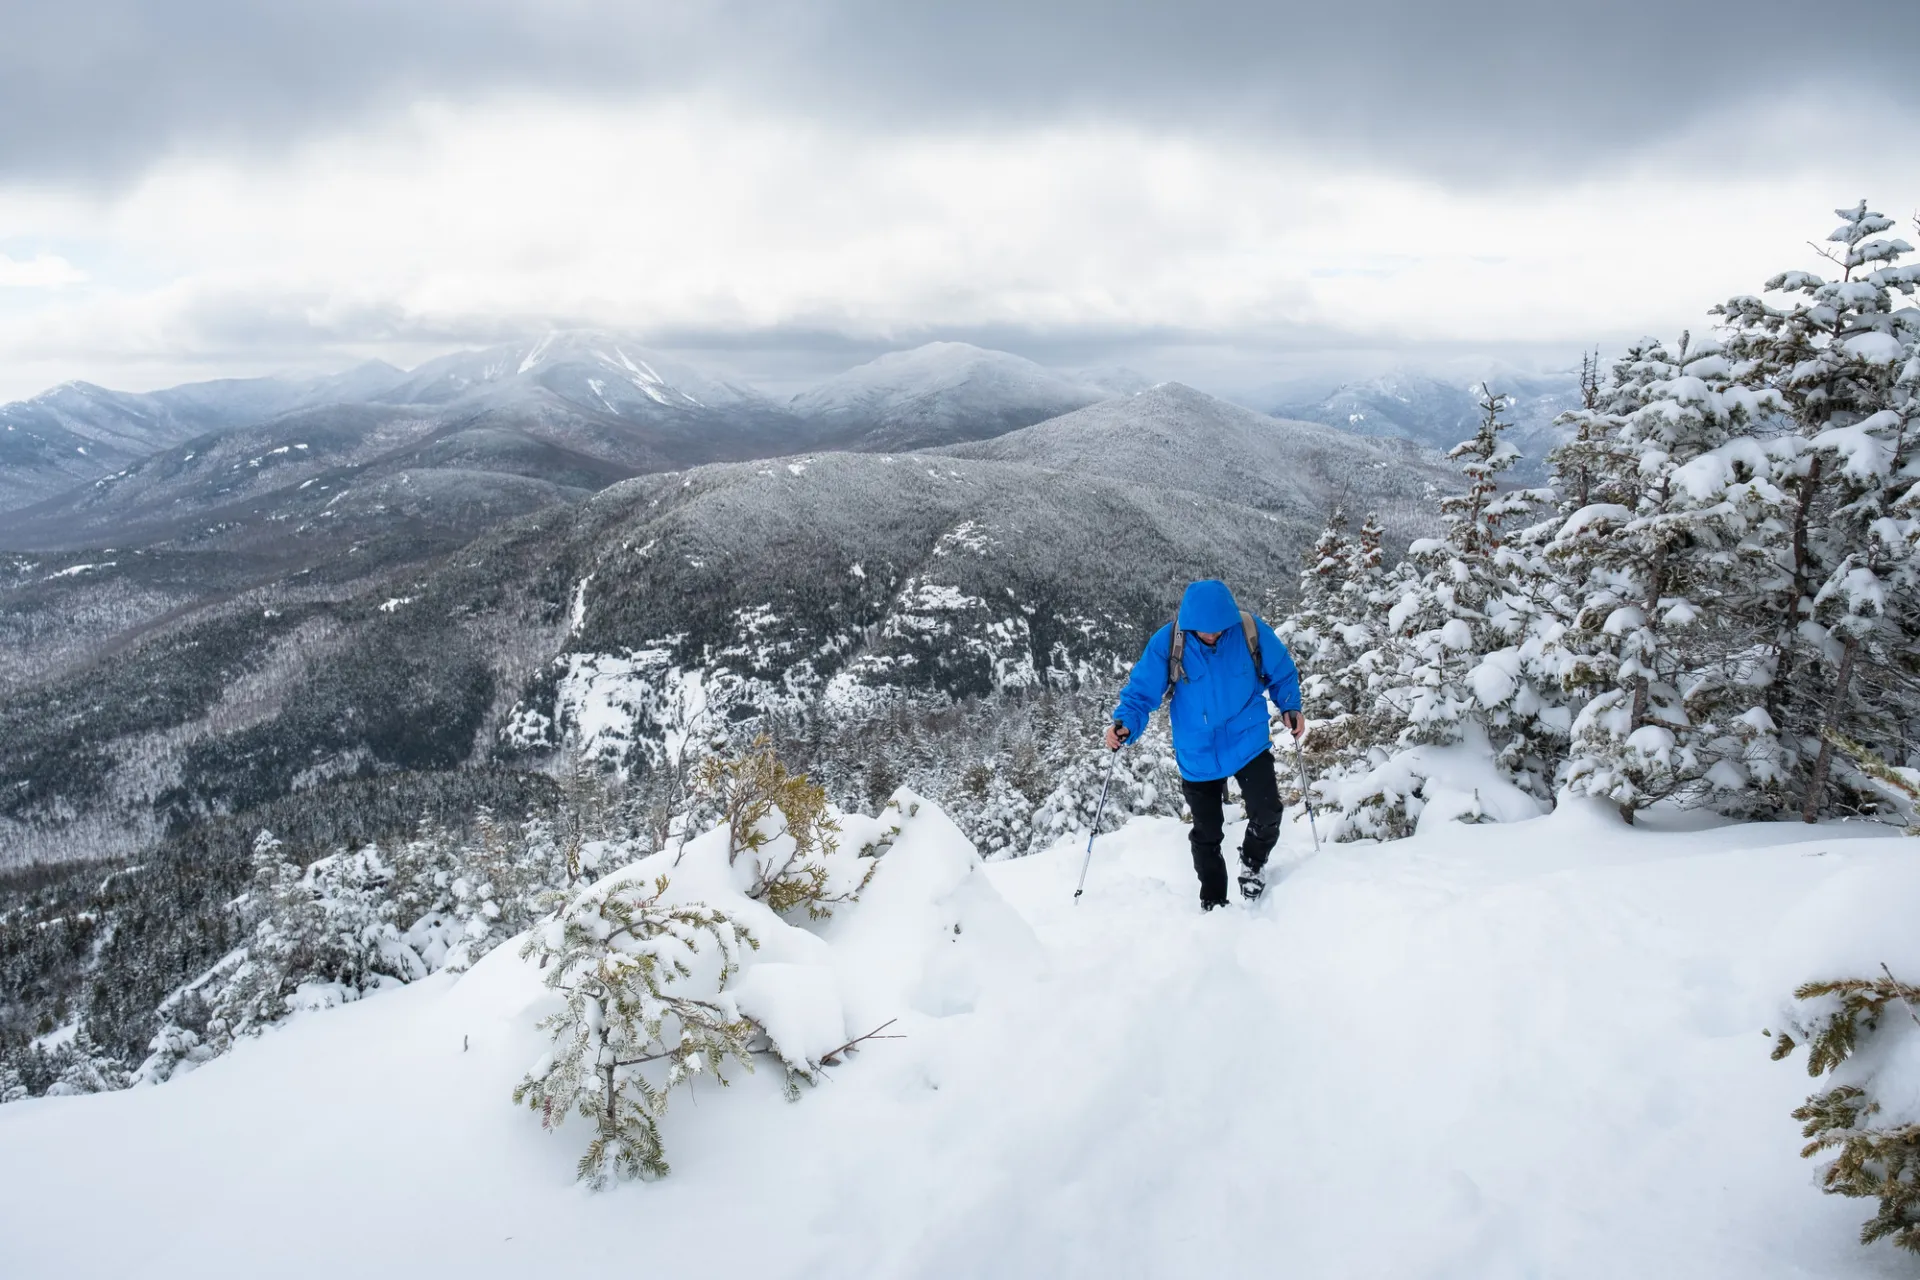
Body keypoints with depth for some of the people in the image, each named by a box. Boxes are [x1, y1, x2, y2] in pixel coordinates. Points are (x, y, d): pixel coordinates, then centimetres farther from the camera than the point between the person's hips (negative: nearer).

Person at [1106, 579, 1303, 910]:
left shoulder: (1250, 631, -15)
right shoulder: (1167, 642, -18)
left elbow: (1282, 673, 2)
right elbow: (1141, 692, -11)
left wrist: (1290, 708, -10)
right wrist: (1125, 724, -27)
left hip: (1248, 743, 0)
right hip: (1198, 755, 1)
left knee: (1267, 813, -16)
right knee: (1206, 835, 12)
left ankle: (1253, 863, 18)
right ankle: (1213, 903, 34)